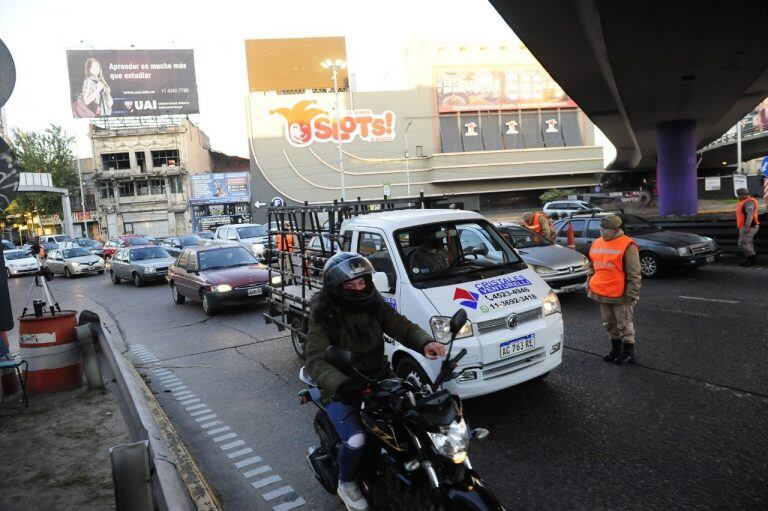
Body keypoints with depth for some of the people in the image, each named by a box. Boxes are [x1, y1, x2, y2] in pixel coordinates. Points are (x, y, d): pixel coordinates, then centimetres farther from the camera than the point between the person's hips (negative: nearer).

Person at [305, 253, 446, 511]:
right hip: (342, 391, -5)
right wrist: (342, 384, -45)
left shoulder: (374, 304, -2)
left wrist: (425, 343, -26)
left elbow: (402, 326, -3)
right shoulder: (323, 318, -16)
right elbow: (316, 361, -26)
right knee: (356, 440, -24)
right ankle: (346, 484, 9)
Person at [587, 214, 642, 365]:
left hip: (620, 295, -7)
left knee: (624, 324, 4)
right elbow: (593, 267, 20)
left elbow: (634, 273, -11)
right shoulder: (597, 243, 10)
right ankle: (615, 350, 30)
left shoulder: (627, 245, -11)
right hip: (602, 293, 7)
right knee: (609, 324, 16)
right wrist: (590, 286, 18)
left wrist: (632, 294, -14)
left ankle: (628, 352, 17)